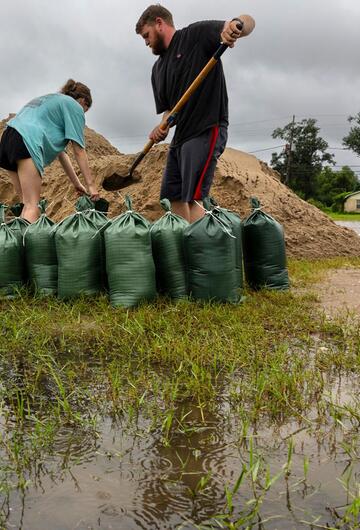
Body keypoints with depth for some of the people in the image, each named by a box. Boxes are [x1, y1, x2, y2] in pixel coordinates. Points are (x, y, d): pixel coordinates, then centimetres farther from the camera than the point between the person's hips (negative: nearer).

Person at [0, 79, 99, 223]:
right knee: (32, 206, -15)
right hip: (27, 142, -9)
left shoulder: (49, 99, 36)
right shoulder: (74, 106, 12)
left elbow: (60, 150, 32)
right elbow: (79, 151, 3)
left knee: (27, 203, 10)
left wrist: (76, 183, 31)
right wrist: (90, 184, 5)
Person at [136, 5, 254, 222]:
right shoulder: (158, 68, 19)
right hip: (180, 136, 9)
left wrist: (233, 25, -34)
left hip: (207, 131, -9)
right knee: (173, 197, 9)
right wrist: (163, 126, -3)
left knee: (192, 198, -17)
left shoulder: (196, 35, -2)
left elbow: (248, 21, -11)